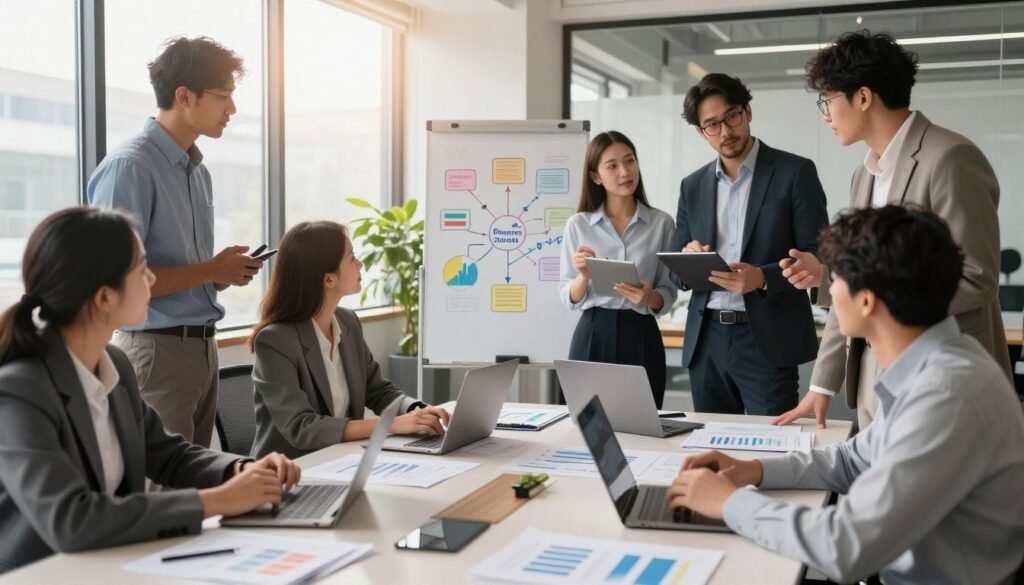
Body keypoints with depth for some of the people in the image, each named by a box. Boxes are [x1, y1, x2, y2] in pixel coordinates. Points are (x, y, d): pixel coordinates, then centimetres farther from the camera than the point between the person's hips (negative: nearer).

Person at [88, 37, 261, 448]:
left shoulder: (198, 170, 13)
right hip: (157, 349, -8)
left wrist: (225, 273, 1)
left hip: (202, 346, 8)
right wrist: (211, 271, -15)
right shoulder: (129, 167, -14)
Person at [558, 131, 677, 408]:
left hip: (641, 336, 0)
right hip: (593, 336, 0)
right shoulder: (578, 225, 2)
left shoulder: (661, 223, 1)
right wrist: (584, 276, -16)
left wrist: (649, 297, -17)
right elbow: (569, 298, 3)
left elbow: (668, 295, 4)